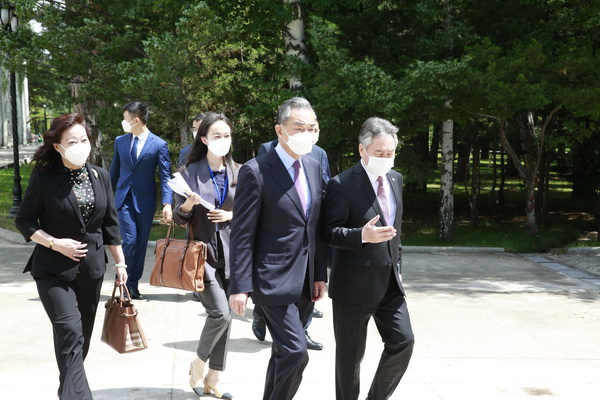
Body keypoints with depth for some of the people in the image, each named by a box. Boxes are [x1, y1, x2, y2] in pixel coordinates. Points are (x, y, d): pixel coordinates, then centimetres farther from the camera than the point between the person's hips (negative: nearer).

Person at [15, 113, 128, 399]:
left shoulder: (100, 176, 3)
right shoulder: (44, 178, -9)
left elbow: (110, 224, 9)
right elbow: (24, 221, -4)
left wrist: (120, 263, 9)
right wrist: (55, 243, -17)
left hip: (91, 268, 5)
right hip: (54, 271, -5)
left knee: (82, 336, 14)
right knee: (70, 332, -17)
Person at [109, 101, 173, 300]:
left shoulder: (159, 144, -4)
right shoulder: (120, 141, 7)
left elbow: (165, 176, -7)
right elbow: (114, 171, 15)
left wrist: (167, 204, -16)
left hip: (145, 201, -1)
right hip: (124, 199, 1)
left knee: (141, 243, 5)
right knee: (130, 241, -9)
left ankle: (133, 284, 17)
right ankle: (124, 281, 6)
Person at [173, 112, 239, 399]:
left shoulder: (238, 173, 4)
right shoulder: (190, 172, -3)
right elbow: (178, 218, 0)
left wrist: (231, 216, -9)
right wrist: (187, 206, -20)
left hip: (231, 253, 3)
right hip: (203, 252, -3)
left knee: (224, 316, 8)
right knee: (220, 314, -14)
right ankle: (198, 363, 13)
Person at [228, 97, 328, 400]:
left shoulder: (313, 167, 8)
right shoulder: (256, 171, -13)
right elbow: (242, 235, -13)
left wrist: (319, 274, 12)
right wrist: (240, 287, -15)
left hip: (303, 281, 7)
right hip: (274, 280, -7)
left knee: (284, 352, 16)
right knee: (296, 351, -11)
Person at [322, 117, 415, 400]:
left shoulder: (395, 179, 10)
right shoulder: (341, 185, -13)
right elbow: (331, 233, -18)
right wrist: (363, 235, -35)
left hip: (390, 281, 6)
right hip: (354, 284, -6)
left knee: (402, 342, 3)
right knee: (350, 354, 6)